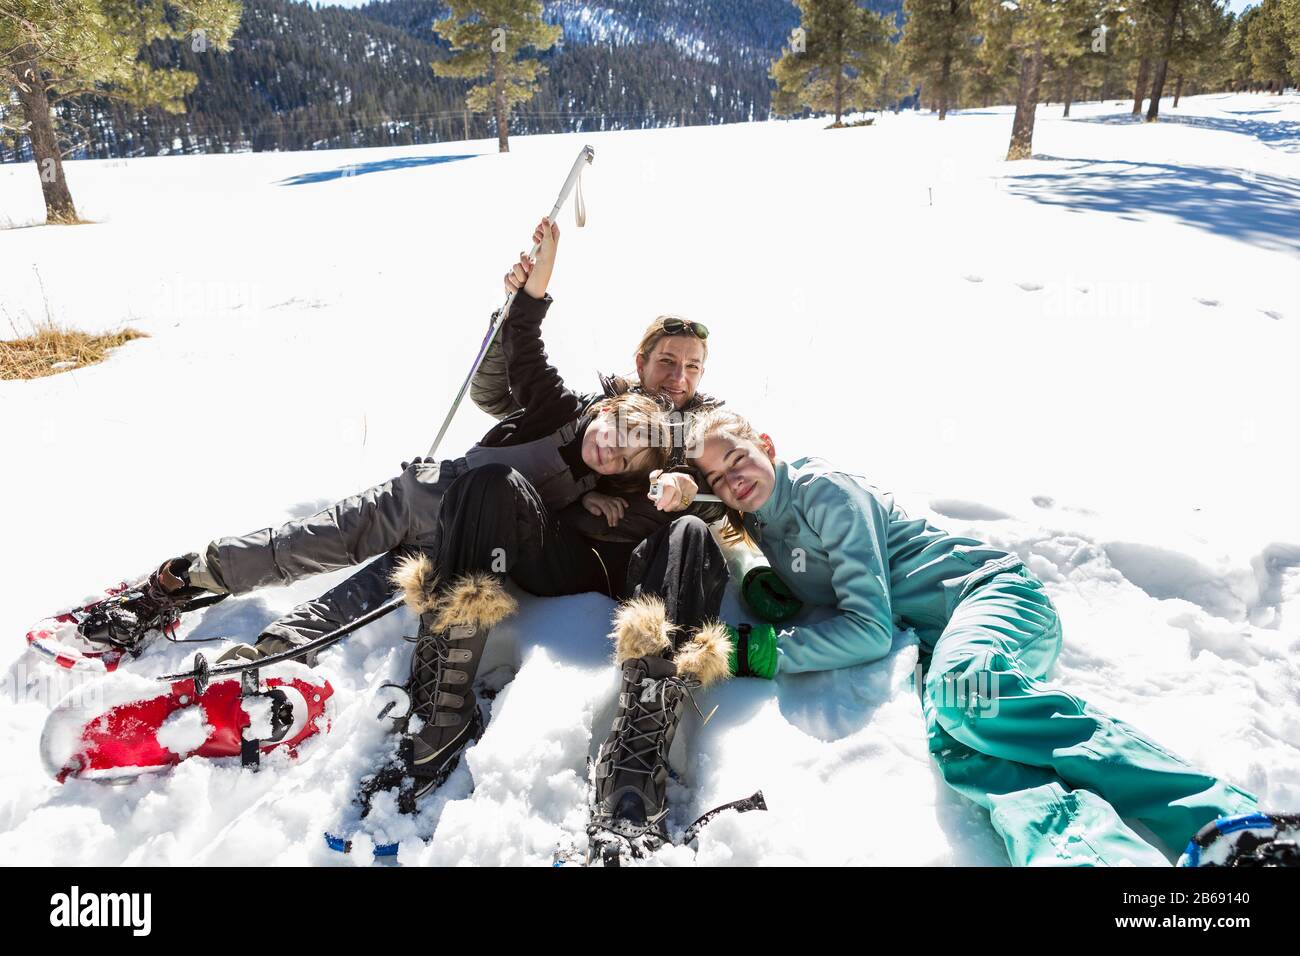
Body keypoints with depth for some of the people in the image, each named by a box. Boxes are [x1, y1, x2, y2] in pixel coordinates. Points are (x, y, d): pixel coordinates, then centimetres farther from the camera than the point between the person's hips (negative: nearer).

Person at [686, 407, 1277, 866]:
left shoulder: (821, 489, -10)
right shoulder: (765, 527, 13)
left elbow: (870, 628, -14)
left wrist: (768, 651, -17)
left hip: (993, 593, -5)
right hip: (935, 638, 6)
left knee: (960, 686, -40)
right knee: (952, 744, -30)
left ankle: (1218, 817, -36)